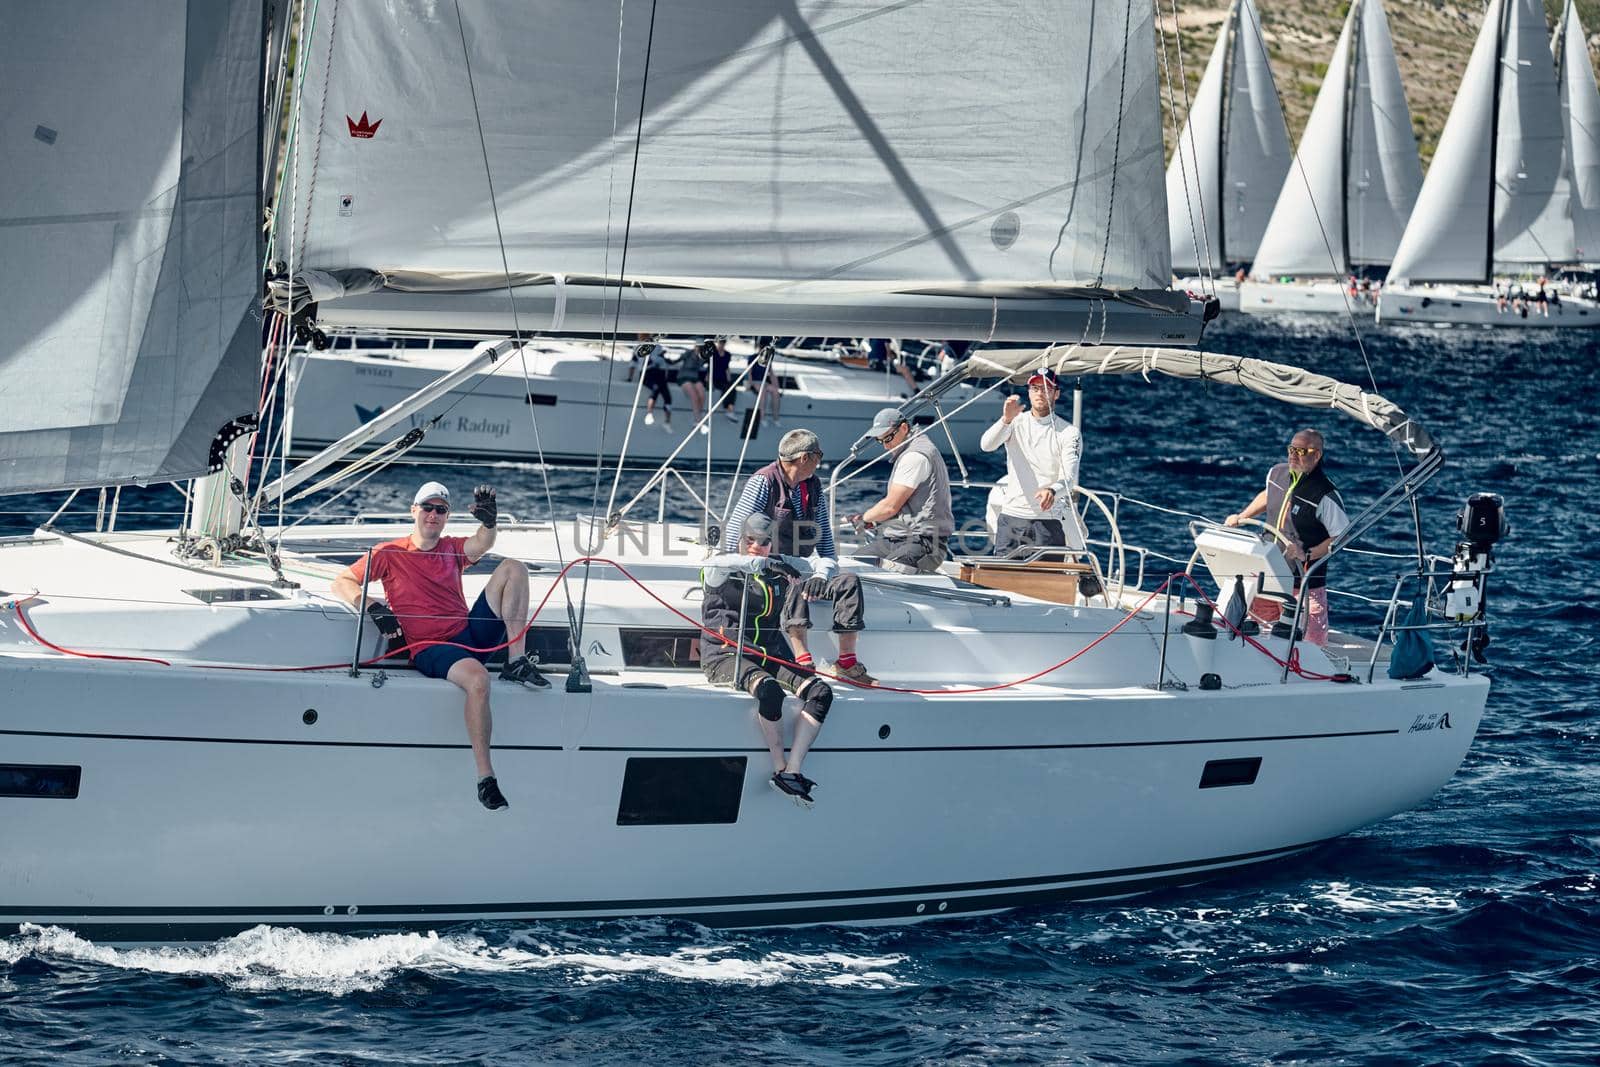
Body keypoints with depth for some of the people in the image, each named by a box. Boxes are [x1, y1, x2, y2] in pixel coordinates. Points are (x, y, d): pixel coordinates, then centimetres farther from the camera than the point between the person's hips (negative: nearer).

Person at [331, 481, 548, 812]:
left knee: (513, 569, -8)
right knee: (477, 679, -39)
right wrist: (375, 609, -12)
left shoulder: (452, 549, 18)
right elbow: (342, 583, 5)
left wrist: (488, 522, -29)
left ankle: (517, 663, -14)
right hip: (431, 648, -5)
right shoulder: (390, 554, 9)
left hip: (472, 634, 5)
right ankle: (485, 778, -35)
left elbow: (481, 545, -5)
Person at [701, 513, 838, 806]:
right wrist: (765, 564, -30)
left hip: (772, 655, 6)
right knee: (769, 690, -37)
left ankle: (792, 770, -26)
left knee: (821, 692, -21)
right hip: (726, 655, -5)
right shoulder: (724, 571, 3)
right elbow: (716, 564, -22)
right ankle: (779, 768, -22)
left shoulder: (779, 568, 18)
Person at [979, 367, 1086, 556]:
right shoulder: (1016, 423, 5)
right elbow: (986, 445, -13)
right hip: (1011, 517, 2)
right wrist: (1007, 420, -32)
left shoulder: (1069, 432, -2)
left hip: (1048, 520, -2)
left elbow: (1069, 479, -12)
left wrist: (1053, 491, -37)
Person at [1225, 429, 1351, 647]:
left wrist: (1307, 555, -24)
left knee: (1313, 641, -7)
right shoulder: (1277, 473, 2)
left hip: (1306, 580, -7)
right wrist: (1241, 517, 20)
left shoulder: (1325, 494, -19)